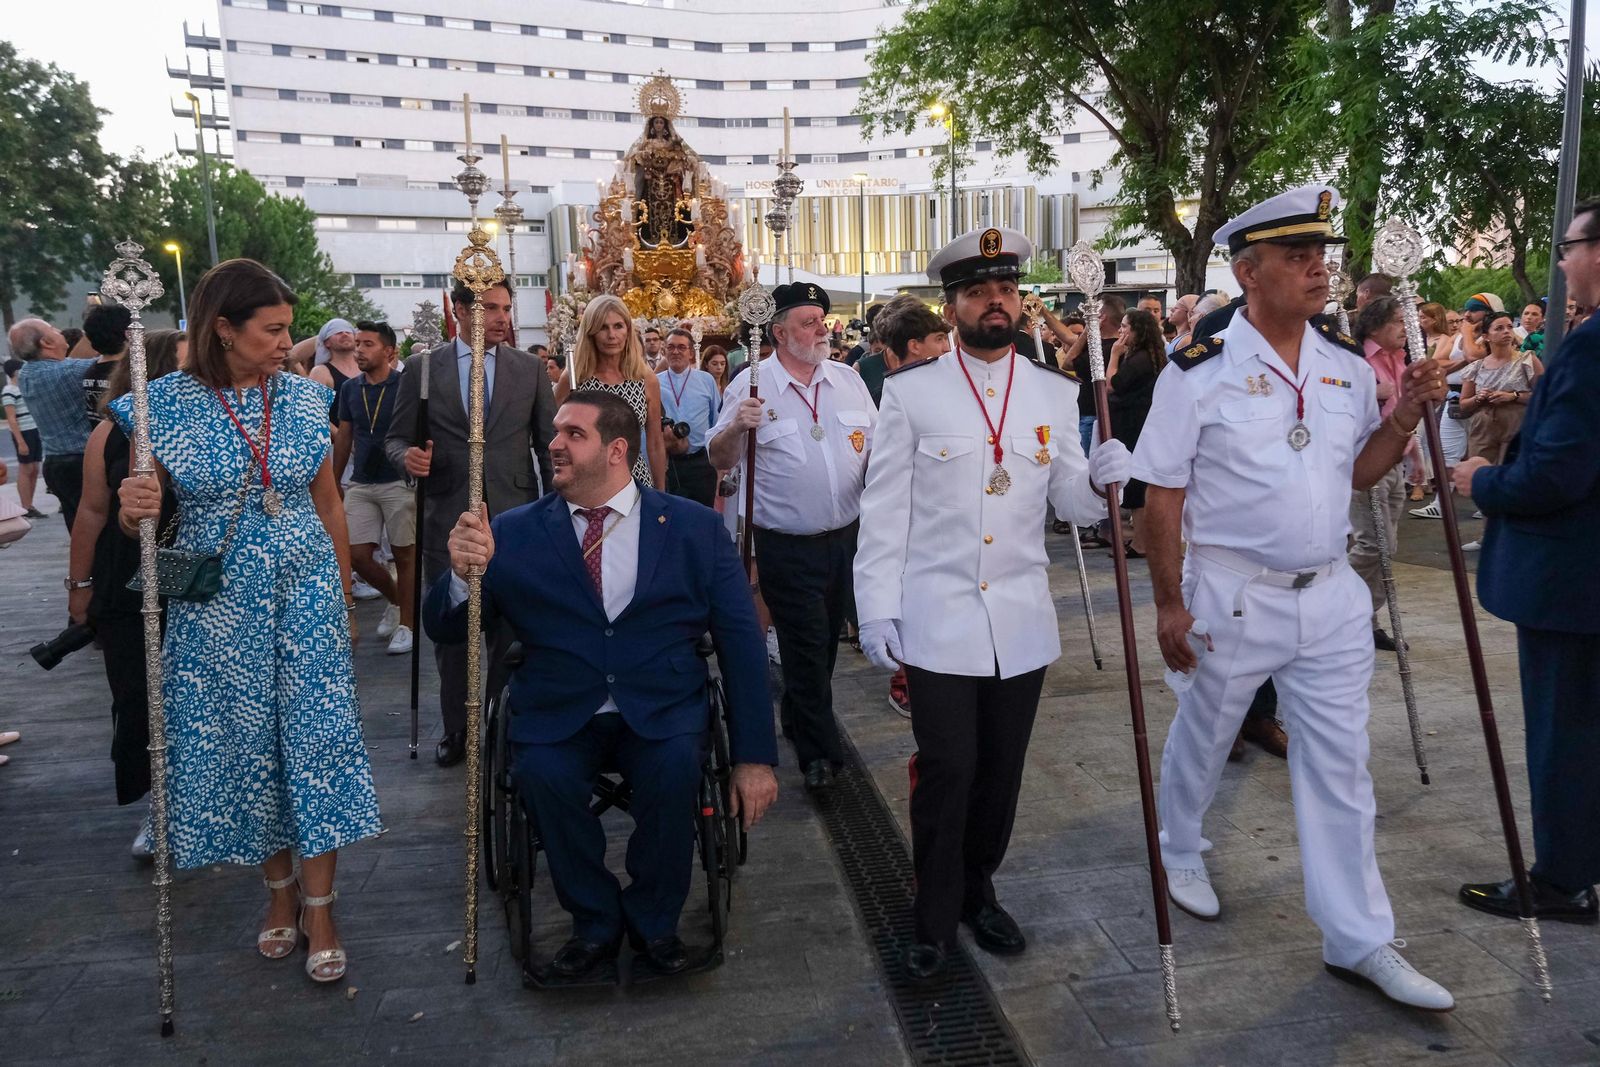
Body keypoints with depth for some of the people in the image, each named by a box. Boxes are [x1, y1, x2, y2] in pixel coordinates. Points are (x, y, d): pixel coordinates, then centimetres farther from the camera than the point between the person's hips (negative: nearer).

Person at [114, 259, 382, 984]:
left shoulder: (305, 397, 1)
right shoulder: (164, 405, -5)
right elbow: (139, 517, 1)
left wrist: (345, 595, 12)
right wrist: (133, 510, -23)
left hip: (306, 595, 1)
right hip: (217, 605, -1)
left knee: (317, 740, -1)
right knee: (244, 745, 9)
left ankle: (318, 908, 11)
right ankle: (280, 888, 29)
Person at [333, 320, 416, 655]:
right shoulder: (349, 389, 7)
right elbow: (344, 437, 14)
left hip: (399, 482, -5)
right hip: (361, 484, 5)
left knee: (404, 555, 2)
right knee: (357, 555, 3)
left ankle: (406, 622, 14)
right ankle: (395, 600, 28)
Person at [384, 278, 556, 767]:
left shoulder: (529, 369, 6)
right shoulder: (422, 369, 4)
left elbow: (549, 444, 8)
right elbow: (396, 437, 7)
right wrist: (407, 455, -16)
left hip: (514, 517, 0)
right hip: (447, 519, 0)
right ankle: (455, 728, 22)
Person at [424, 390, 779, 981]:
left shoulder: (695, 528, 3)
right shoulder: (515, 533, 5)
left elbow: (741, 643, 3)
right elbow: (443, 628, 3)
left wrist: (756, 757, -3)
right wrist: (462, 572, -20)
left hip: (663, 709, -1)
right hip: (557, 713, 1)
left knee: (675, 766, -30)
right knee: (541, 771, -29)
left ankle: (654, 922, -2)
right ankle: (595, 923, -2)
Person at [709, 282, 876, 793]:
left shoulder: (848, 380, 6)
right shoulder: (751, 385, -7)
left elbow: (876, 448, 12)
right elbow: (719, 460, -7)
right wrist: (736, 427, -27)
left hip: (847, 537, 5)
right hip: (787, 547, -5)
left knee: (827, 640, 18)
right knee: (806, 647, 2)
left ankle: (798, 718, 41)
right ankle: (818, 752, 16)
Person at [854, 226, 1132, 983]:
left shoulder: (1055, 393, 6)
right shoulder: (910, 391, -3)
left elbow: (1074, 505, 8)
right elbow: (884, 509, -3)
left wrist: (1104, 478, -14)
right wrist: (876, 607, -7)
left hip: (1022, 620, 3)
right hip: (936, 618, -3)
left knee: (1001, 772, 13)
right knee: (946, 771, -2)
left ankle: (977, 892, 35)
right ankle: (935, 917, 19)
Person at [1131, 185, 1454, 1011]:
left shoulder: (1347, 364, 3)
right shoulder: (1200, 371, -13)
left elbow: (1359, 471, 13)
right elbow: (1163, 495, -10)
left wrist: (1407, 415, -5)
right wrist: (1170, 603, -11)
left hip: (1330, 595, 4)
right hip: (1232, 594, -4)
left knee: (1340, 766, 8)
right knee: (1202, 742, 16)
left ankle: (1358, 940, 20)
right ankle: (1180, 852, 44)